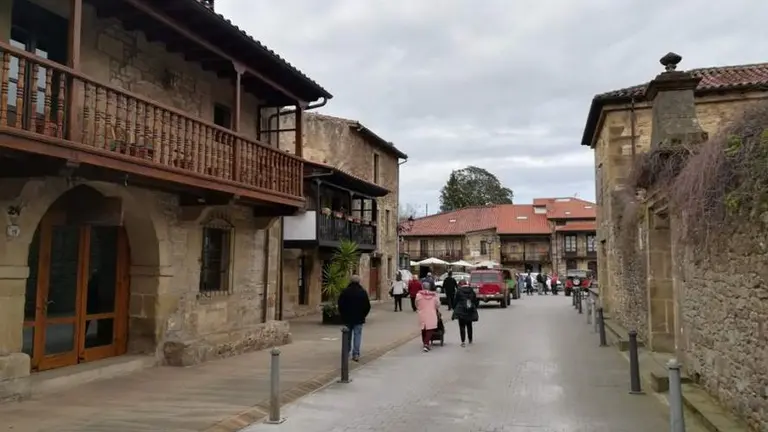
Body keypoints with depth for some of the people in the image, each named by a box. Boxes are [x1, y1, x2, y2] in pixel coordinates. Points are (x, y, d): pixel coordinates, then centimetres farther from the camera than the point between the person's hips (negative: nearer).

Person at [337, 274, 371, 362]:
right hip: (359, 318, -1)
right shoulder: (363, 292, -3)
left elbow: (340, 305, -2)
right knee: (357, 335, 2)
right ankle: (356, 354, -5)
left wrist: (343, 315, 8)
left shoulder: (345, 292, -4)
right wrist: (363, 315, 11)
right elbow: (368, 306, 0)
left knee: (348, 336, 15)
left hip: (347, 318, 1)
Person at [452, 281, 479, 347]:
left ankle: (463, 341, -7)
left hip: (461, 311, -4)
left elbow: (456, 301, -5)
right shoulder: (472, 291, 6)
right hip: (470, 312, 4)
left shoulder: (459, 291, -6)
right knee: (469, 325, 19)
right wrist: (474, 308, 17)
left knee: (462, 326, 0)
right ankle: (470, 340, 30)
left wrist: (454, 308, 6)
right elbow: (475, 301, 9)